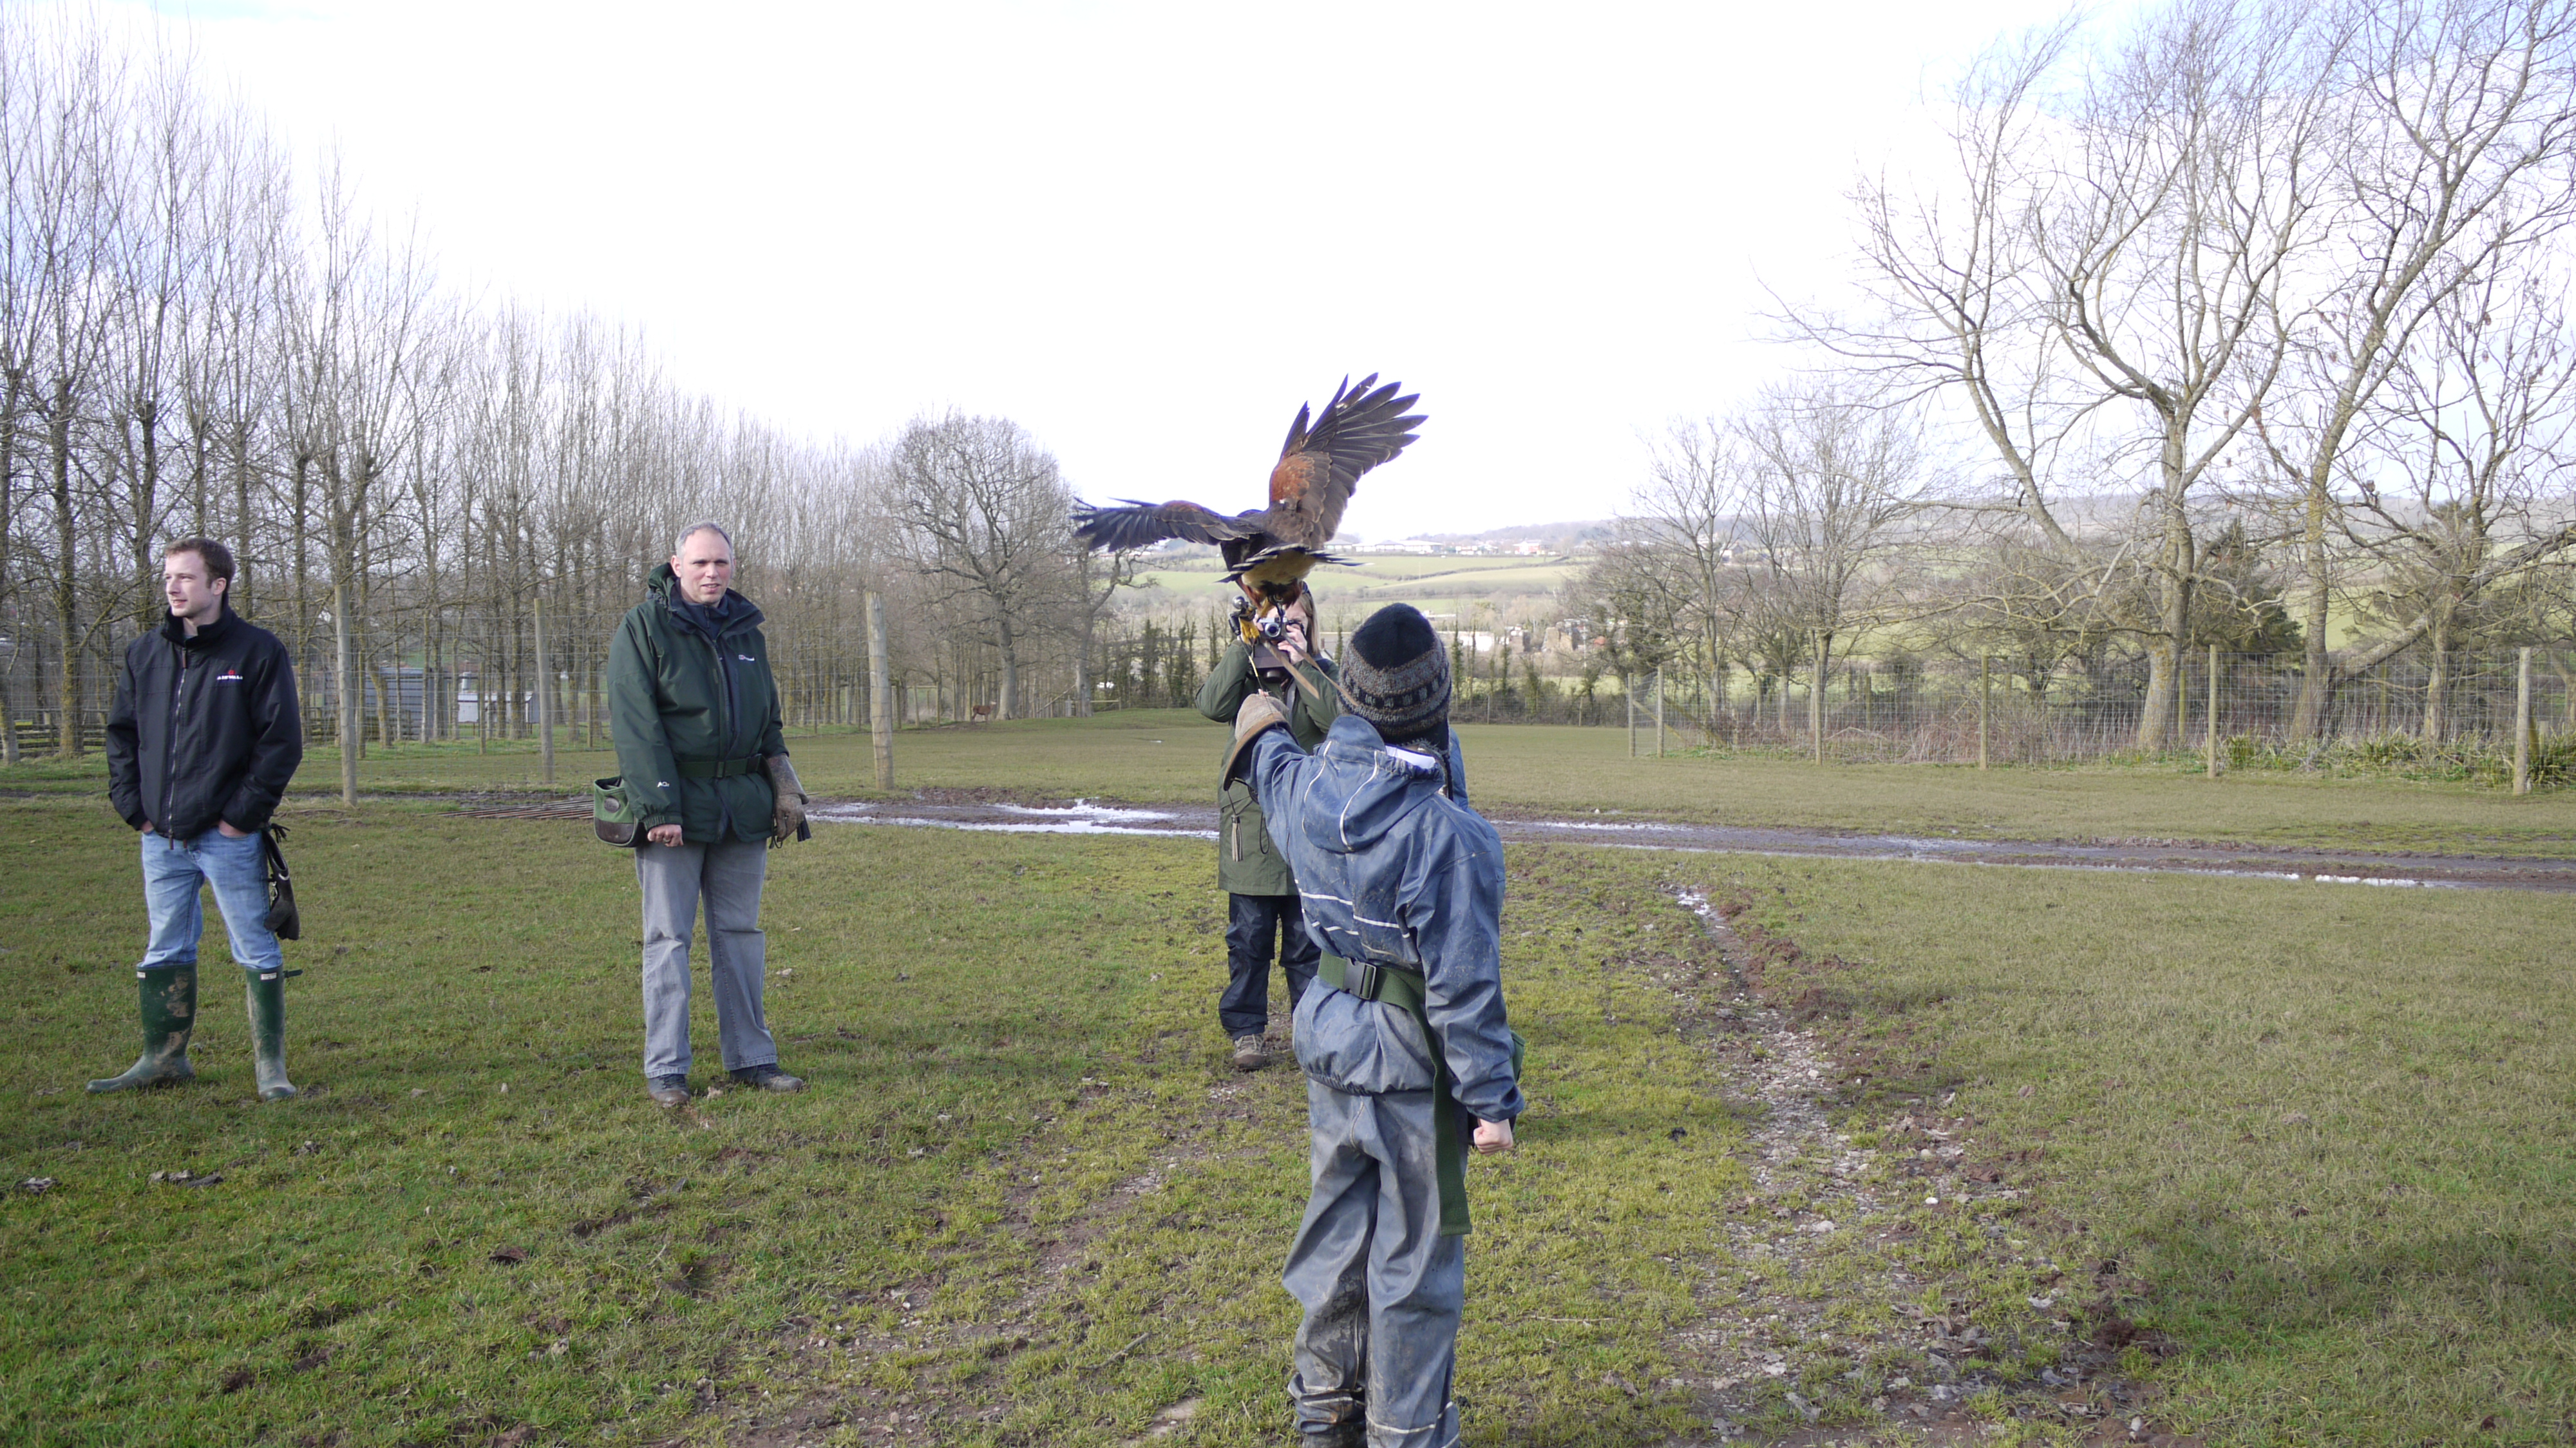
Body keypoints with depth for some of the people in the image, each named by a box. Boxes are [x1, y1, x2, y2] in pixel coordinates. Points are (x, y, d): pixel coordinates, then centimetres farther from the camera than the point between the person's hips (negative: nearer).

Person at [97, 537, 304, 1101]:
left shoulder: (258, 650, -6)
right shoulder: (144, 653, 9)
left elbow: (283, 740, -8)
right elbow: (121, 732, 16)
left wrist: (245, 812, -12)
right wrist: (132, 804, 4)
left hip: (227, 836, -5)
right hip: (161, 838, 5)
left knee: (256, 952, 1)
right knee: (164, 952, 14)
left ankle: (270, 1063, 9)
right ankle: (163, 1058, 25)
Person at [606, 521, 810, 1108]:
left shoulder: (746, 632, 15)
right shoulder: (643, 628, -3)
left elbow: (769, 721, 23)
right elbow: (636, 726, -10)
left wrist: (782, 788, 12)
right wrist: (659, 808, -17)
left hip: (742, 809, 5)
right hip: (675, 810, -5)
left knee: (741, 933, 9)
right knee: (669, 938, -1)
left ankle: (750, 1057, 16)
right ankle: (665, 1069, 5)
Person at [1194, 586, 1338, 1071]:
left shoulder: (1322, 673, 5)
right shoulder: (1243, 669, 5)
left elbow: (1340, 719, -15)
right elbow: (1212, 704, -16)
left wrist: (1300, 665, -16)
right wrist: (1246, 645, -19)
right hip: (1250, 826, 0)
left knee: (1308, 939, 7)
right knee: (1248, 938, 5)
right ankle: (1246, 1030, 16)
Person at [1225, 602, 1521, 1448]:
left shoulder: (1305, 790, -6)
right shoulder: (1446, 834, -26)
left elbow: (1273, 773, 21)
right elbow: (1465, 984, -23)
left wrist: (1265, 732, 44)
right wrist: (1492, 1099, -12)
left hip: (1328, 1042, 7)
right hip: (1414, 1063, -6)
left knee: (1336, 1228, 21)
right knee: (1414, 1257, 9)